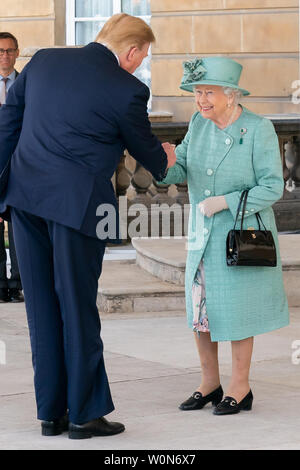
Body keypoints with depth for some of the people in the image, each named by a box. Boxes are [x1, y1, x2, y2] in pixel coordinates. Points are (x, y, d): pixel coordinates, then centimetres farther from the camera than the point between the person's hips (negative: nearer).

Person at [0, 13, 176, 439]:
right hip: (77, 204, -5)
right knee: (78, 308, 4)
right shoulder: (128, 90, -7)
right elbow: (144, 149, 8)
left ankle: (52, 412, 18)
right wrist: (164, 161, 31)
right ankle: (85, 414, 12)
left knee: (42, 308, 11)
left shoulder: (42, 62, 8)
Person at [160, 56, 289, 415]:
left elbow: (272, 187, -16)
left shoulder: (259, 129, -15)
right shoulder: (199, 124, 1)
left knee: (236, 311, 2)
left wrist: (224, 203, -22)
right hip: (203, 236, 5)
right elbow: (181, 170, -2)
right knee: (200, 309, 8)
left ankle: (240, 388, 16)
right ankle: (209, 384, 22)